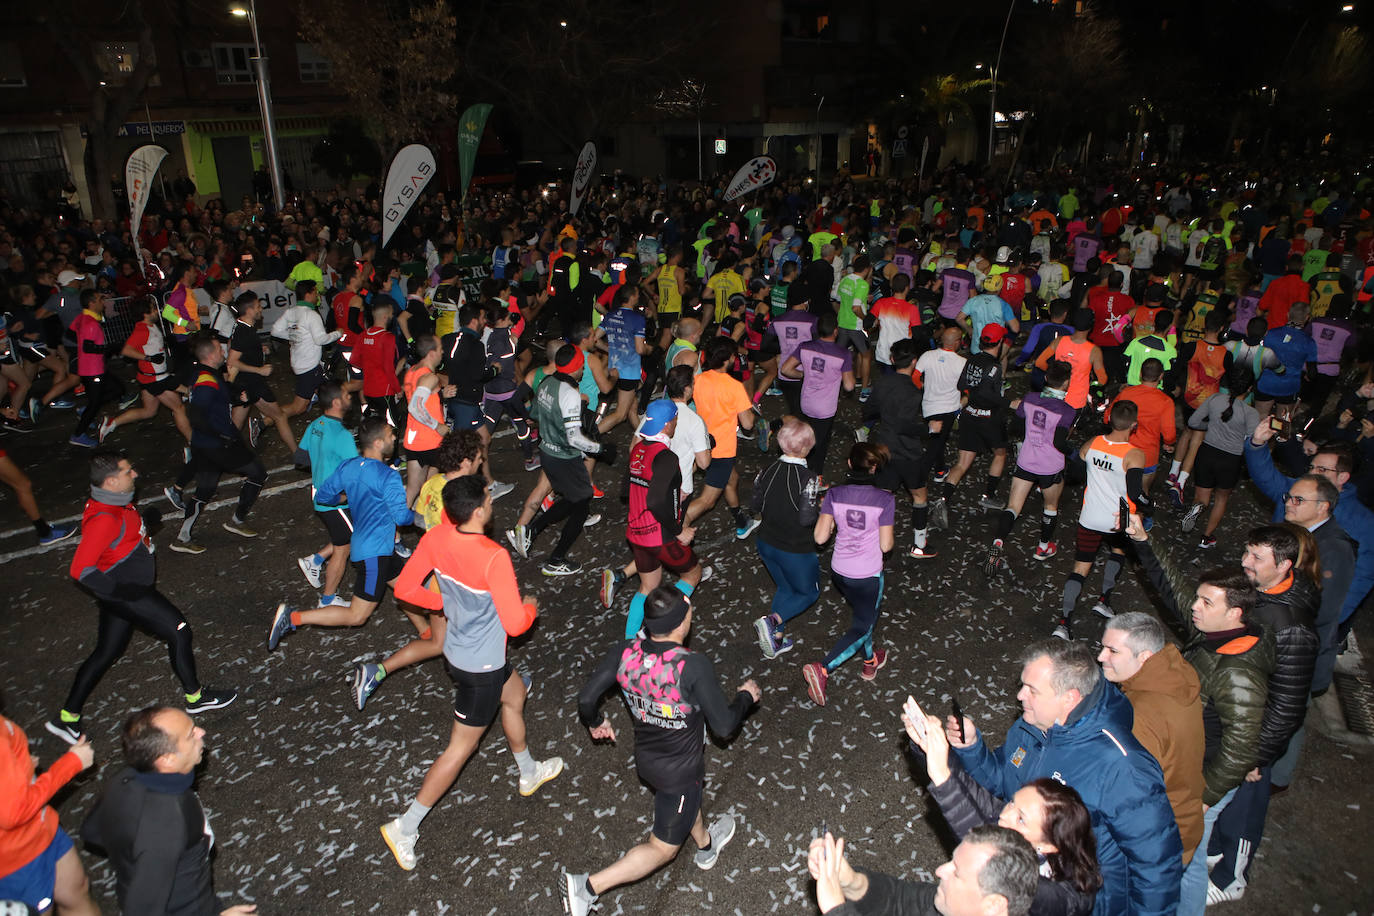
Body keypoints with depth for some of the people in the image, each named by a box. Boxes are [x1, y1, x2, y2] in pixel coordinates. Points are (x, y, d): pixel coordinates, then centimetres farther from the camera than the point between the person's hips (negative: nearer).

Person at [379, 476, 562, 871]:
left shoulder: (435, 538, -13)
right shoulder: (494, 558, -34)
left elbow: (405, 589, -4)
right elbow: (515, 624, -28)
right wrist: (531, 607, -5)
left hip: (457, 648, 8)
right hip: (481, 667, -8)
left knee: (514, 694, 31)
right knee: (460, 748, 9)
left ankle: (529, 773, 53)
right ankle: (405, 827, 21)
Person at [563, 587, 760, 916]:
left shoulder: (625, 652, -20)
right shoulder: (694, 666, -34)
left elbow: (586, 698, -12)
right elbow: (724, 725, -24)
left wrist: (595, 722, 10)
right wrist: (745, 696, -5)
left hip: (645, 761, 6)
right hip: (679, 771, -6)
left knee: (689, 789, 36)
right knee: (663, 848, 16)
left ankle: (706, 845, 63)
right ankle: (587, 886, 9)